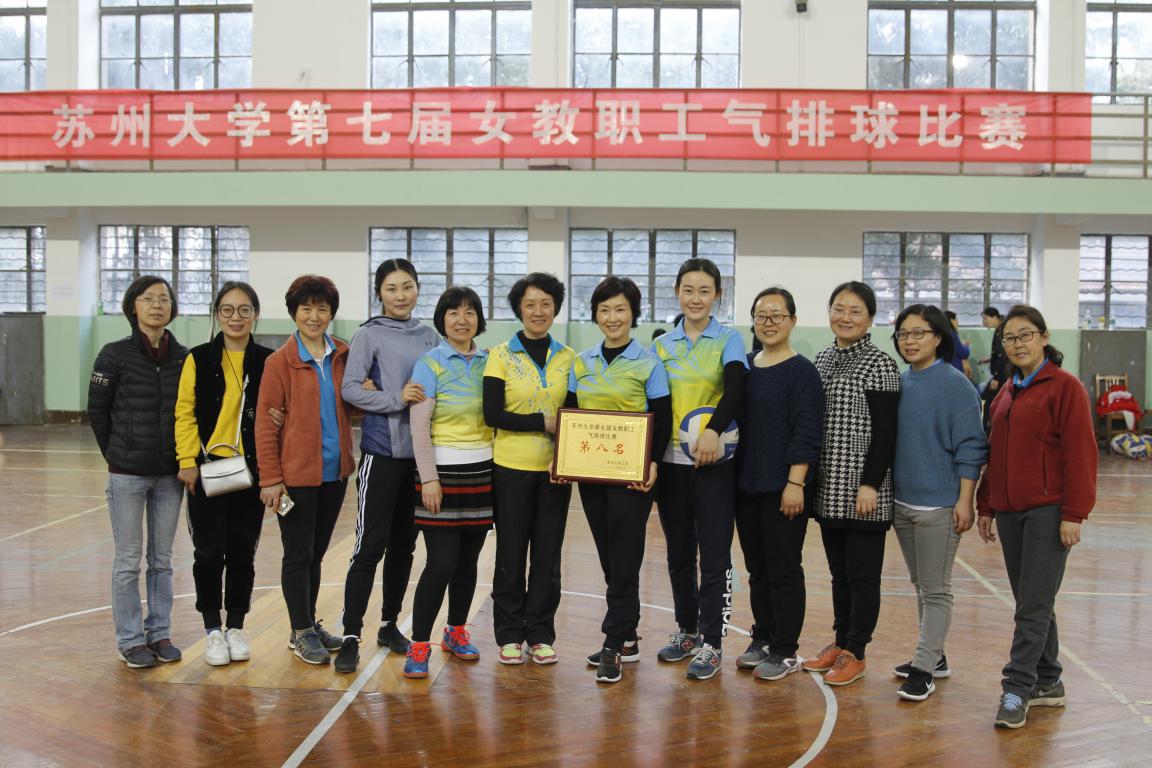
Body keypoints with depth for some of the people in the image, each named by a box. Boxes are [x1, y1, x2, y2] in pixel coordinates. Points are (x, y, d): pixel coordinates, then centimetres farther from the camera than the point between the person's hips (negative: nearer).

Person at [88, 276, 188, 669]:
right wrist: (115, 454, 4)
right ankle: (130, 640, 15)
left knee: (162, 559, 11)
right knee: (128, 560, 4)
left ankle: (159, 633, 22)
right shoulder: (115, 355, -6)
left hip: (170, 474, 3)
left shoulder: (184, 357, 2)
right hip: (127, 474, -3)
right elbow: (97, 410, 0)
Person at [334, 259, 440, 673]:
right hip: (382, 452, -4)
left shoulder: (429, 337, 10)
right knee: (370, 546, -5)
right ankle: (351, 636, 1)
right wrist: (395, 398, -20)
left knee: (404, 545, 12)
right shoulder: (369, 335, -2)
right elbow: (350, 389, -8)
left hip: (419, 452, 5)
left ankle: (390, 624, 25)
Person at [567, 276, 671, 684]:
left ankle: (613, 648, 2)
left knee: (624, 560, -4)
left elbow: (662, 422, -4)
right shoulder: (581, 363, 10)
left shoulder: (649, 363, -3)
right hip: (589, 473, 5)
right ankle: (628, 639, 22)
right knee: (610, 559, 11)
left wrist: (653, 464, -19)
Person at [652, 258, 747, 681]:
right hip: (670, 461, 4)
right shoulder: (662, 344, 9)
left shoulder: (729, 339, 0)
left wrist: (713, 429, -33)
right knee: (678, 552, 13)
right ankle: (686, 630, 27)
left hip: (714, 461, -4)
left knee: (714, 555, -1)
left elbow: (735, 388, -17)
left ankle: (710, 644, 8)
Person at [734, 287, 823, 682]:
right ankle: (762, 639, 26)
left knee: (784, 570, 2)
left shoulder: (801, 371, -8)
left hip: (784, 488, -6)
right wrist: (732, 473, 14)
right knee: (757, 568, 14)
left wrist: (795, 483, -18)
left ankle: (785, 651, 12)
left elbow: (807, 433, -13)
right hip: (746, 484, 6)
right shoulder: (744, 366, 10)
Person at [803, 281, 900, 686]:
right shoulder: (823, 358, 12)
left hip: (862, 490, -6)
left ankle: (855, 653, 13)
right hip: (828, 487, 7)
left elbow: (885, 431, -13)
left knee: (862, 574, 3)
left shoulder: (880, 364, -8)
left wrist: (870, 484, -18)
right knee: (838, 571, 16)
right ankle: (840, 642, 27)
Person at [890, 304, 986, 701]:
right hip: (901, 501, 7)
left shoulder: (955, 385, -11)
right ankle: (933, 656, 29)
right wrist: (885, 492, 15)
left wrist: (965, 500, -15)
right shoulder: (899, 382, 8)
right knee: (920, 585, 16)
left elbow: (970, 446, -12)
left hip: (939, 504, -7)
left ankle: (924, 668, 6)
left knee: (936, 589, 1)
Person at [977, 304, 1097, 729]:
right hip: (1009, 510, 7)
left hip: (1048, 511, -7)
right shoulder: (1006, 392, 15)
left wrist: (1074, 514, -15)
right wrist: (986, 506, 17)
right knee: (1031, 603, 13)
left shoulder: (1065, 387, -6)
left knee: (1034, 605, -5)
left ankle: (1017, 688, -1)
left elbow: (1080, 454, -11)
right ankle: (1047, 683, 23)